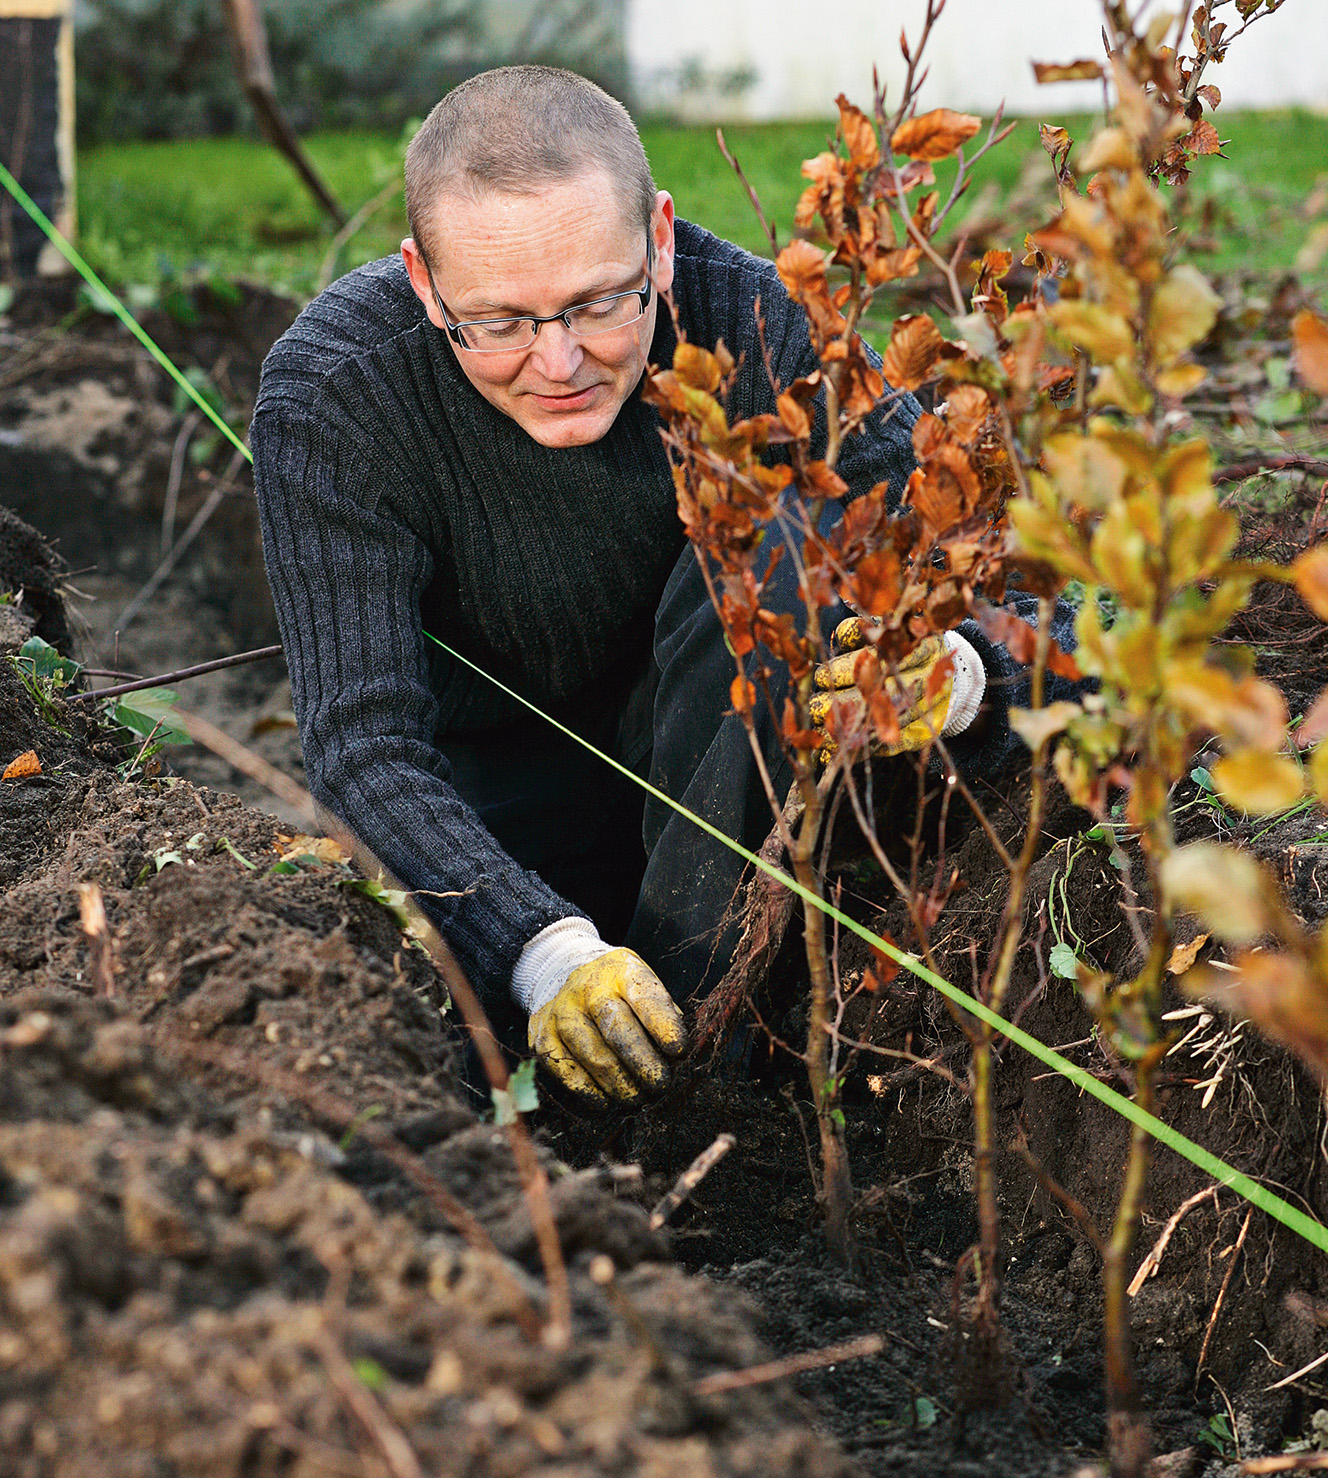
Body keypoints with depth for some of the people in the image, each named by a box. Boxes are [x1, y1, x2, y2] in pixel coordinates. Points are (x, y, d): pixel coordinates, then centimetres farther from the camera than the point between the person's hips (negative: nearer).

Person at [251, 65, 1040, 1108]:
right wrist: (543, 951, -47)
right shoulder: (330, 403, -26)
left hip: (717, 758, 1)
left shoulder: (750, 321, -24)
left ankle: (693, 994, -26)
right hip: (494, 792, 0)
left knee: (783, 545, -29)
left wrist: (946, 664, -46)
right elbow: (365, 746, -31)